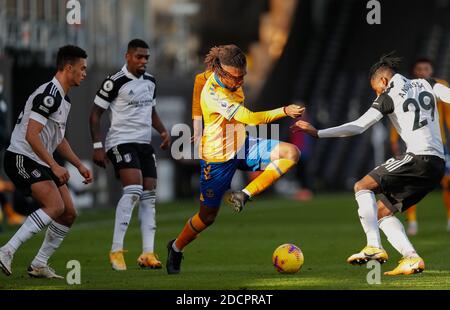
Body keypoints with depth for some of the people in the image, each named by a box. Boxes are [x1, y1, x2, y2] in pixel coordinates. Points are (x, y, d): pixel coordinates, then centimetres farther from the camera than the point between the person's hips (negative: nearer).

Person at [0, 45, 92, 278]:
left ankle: (39, 265, 12)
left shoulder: (63, 99, 16)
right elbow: (31, 135, -24)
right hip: (21, 158, -10)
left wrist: (80, 165, 22)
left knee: (69, 214, 5)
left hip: (40, 163, 10)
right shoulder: (49, 94, -17)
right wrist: (54, 166, -24)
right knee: (56, 206, -25)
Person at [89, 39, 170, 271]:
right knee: (133, 190, -22)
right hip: (121, 142, -8)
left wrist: (163, 131, 8)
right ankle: (116, 250, -20)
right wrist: (97, 146, -13)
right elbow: (95, 114, -7)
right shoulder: (115, 82, -11)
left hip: (144, 144, 8)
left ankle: (148, 253, 3)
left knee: (149, 195, 2)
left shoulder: (150, 82, 12)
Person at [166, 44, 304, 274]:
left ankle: (243, 196, -10)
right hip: (218, 158, -7)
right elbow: (250, 118, -38)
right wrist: (284, 111, -37)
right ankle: (176, 249, 34)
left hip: (241, 147, 8)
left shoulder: (231, 80, -7)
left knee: (291, 153, -13)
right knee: (208, 216, 5)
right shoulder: (212, 94, -32)